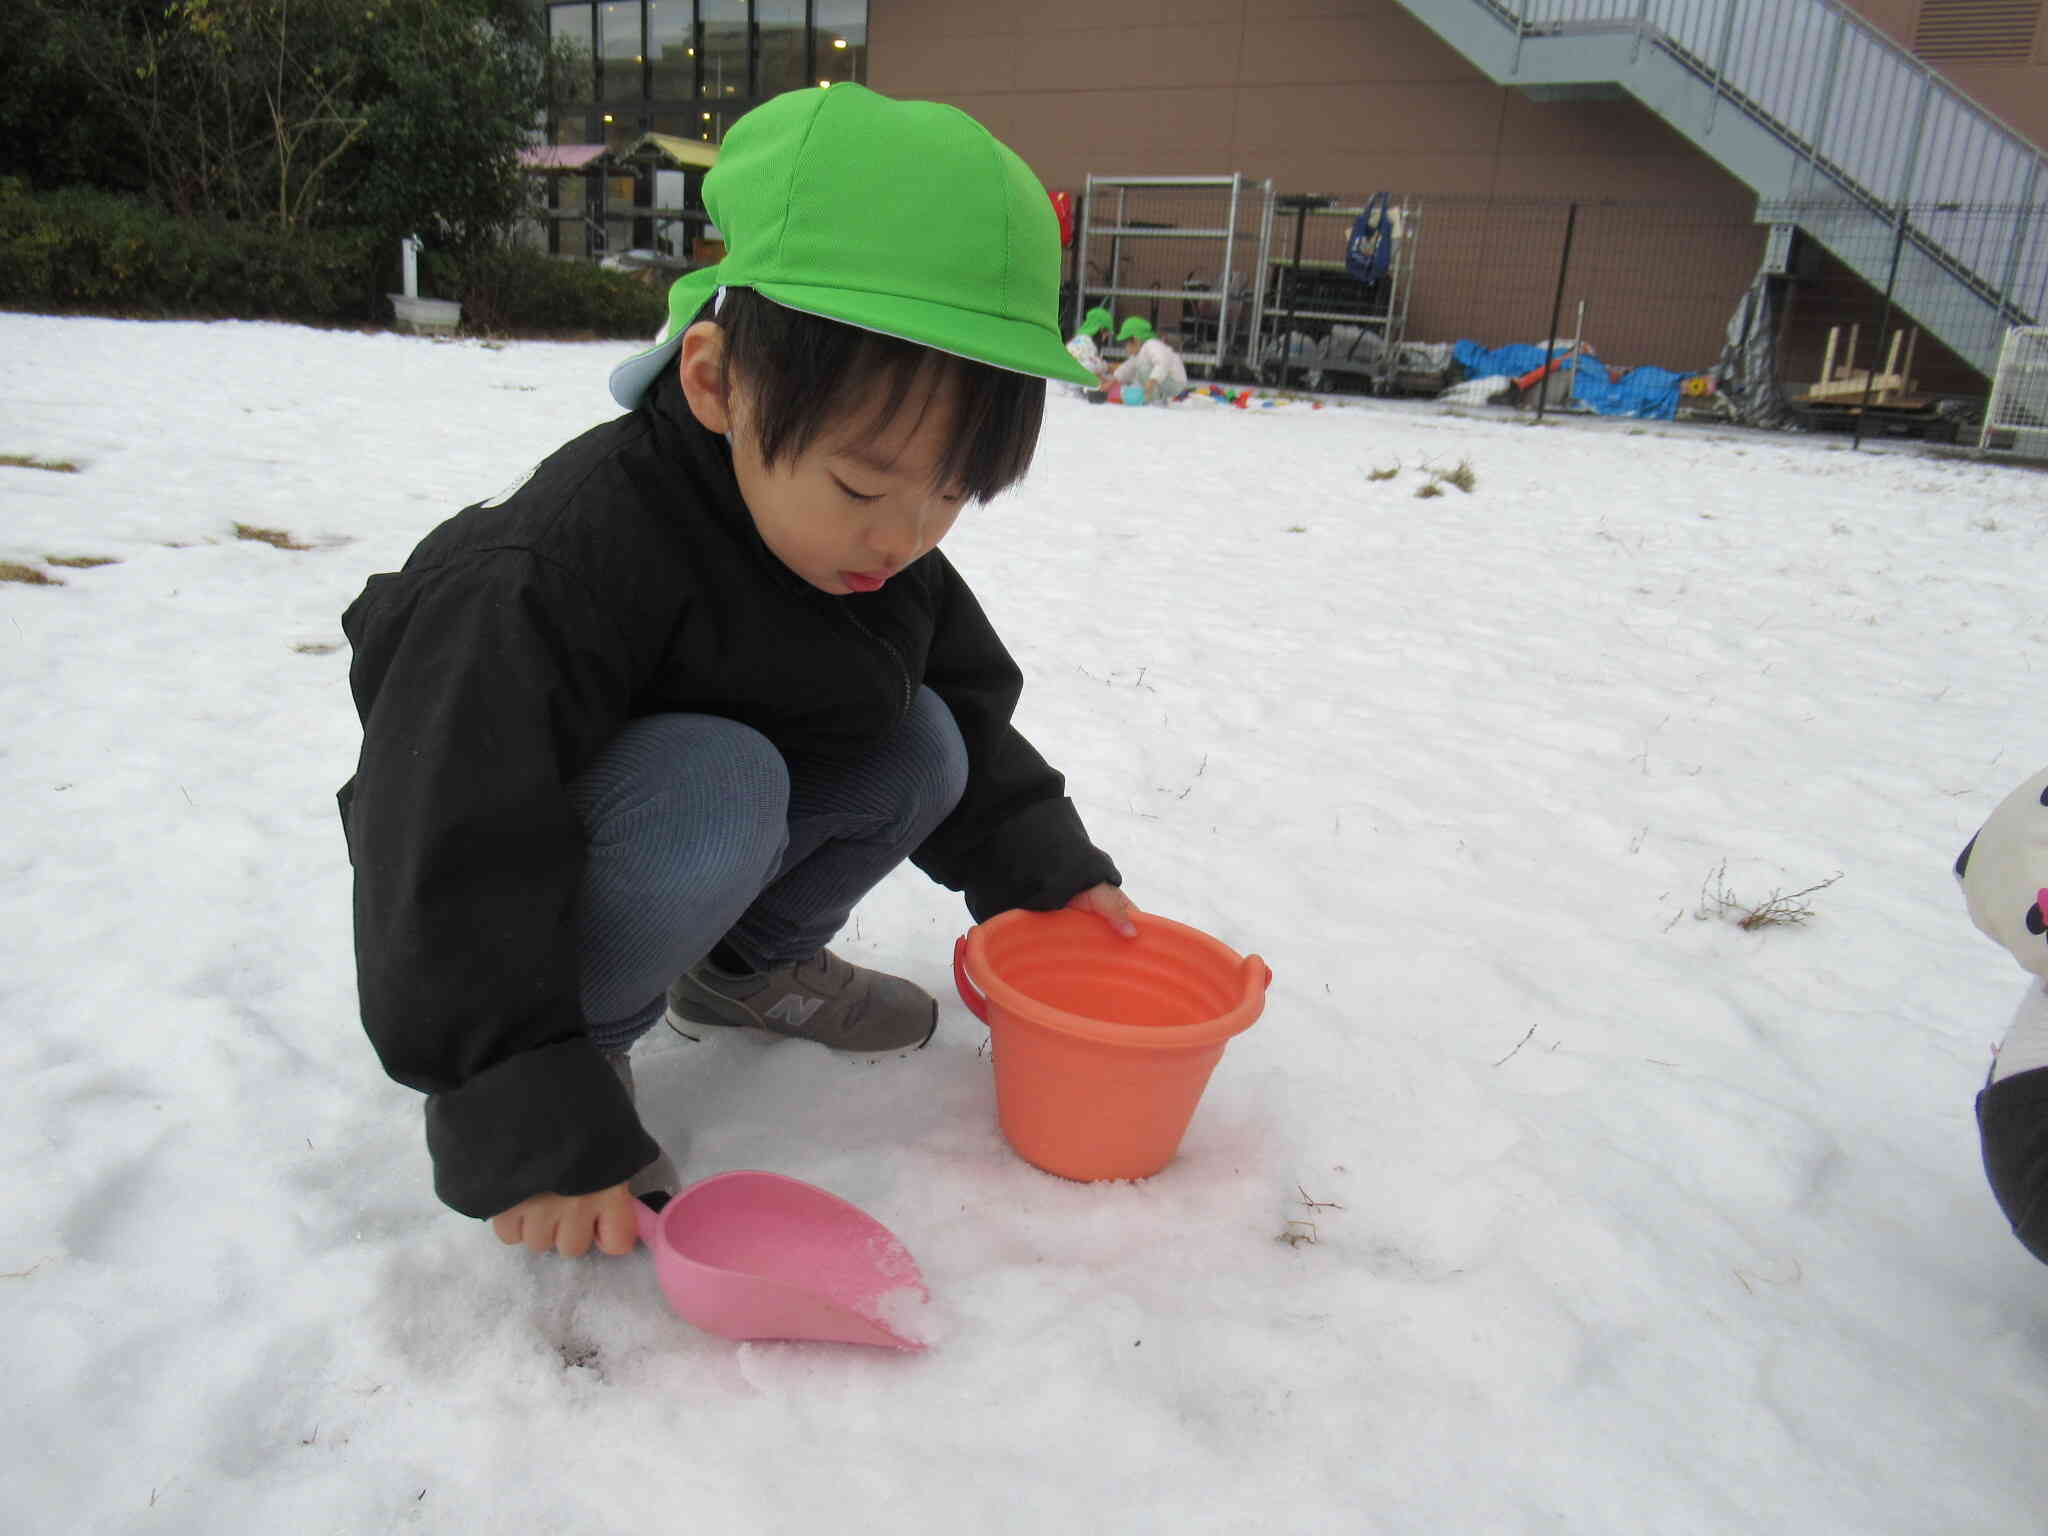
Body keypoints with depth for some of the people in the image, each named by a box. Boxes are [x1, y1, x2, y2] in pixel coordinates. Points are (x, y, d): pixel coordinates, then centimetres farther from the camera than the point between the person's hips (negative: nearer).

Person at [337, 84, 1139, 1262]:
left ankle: (751, 963, 12)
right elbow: (463, 880, -33)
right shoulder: (556, 571, -34)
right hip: (527, 880, -7)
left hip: (695, 844, 7)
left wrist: (1048, 873, -3)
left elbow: (974, 712, 6)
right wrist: (533, 1134, -32)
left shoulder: (893, 552, -10)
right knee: (717, 786, -35)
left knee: (920, 742, -7)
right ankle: (589, 1044, -10)